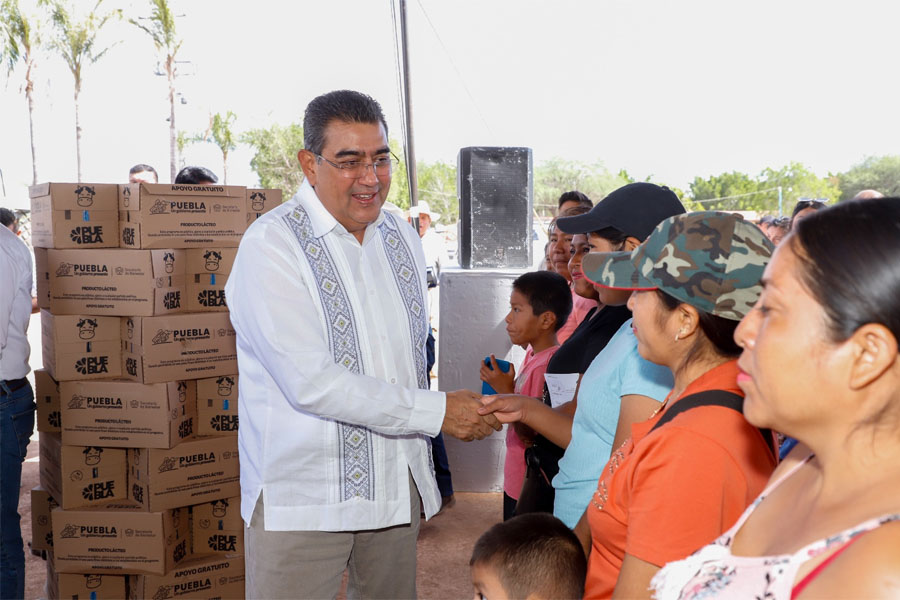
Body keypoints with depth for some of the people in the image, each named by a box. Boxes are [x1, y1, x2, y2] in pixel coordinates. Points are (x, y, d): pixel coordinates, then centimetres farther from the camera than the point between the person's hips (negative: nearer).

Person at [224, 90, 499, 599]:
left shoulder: (403, 239, 10)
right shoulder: (272, 245, -14)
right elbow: (311, 383, -22)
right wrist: (436, 411, -19)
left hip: (396, 485, 6)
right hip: (302, 498, -6)